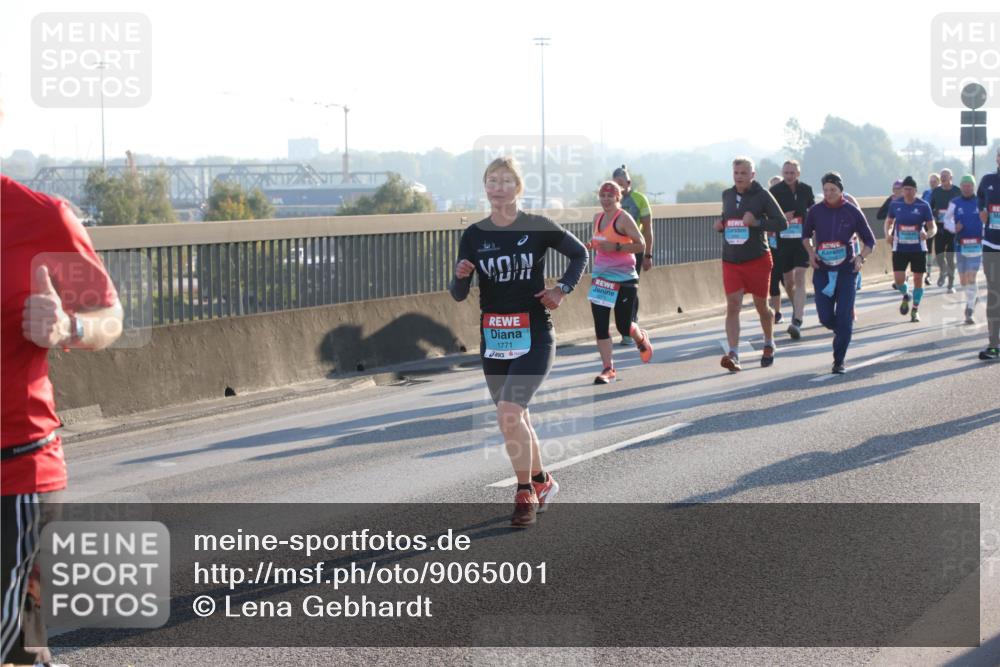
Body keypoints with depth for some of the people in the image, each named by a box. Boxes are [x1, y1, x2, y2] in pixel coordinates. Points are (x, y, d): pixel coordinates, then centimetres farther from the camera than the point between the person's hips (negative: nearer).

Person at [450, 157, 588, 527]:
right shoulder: (474, 235, 2)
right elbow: (458, 295, 0)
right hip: (493, 335, 4)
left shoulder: (538, 228, -5)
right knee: (516, 418, 13)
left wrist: (562, 289, -3)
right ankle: (542, 482, 35)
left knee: (509, 413, -18)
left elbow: (580, 253, 11)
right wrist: (460, 275, -21)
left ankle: (525, 493, -4)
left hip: (533, 336, -4)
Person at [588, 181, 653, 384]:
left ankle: (642, 339, 36)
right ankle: (608, 369, 3)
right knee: (600, 326, -3)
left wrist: (616, 247, -25)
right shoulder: (598, 218, 10)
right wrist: (594, 245, 4)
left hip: (624, 278, -6)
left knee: (623, 326, 2)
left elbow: (641, 245, -14)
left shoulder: (623, 218, -11)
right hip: (600, 276, 6)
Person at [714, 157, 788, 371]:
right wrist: (720, 225, 1)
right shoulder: (727, 195, 8)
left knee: (761, 306, 11)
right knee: (732, 307, -10)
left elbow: (782, 223, -9)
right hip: (730, 261, 3)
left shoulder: (762, 195, -7)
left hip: (757, 259, -3)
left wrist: (757, 222, -22)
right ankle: (733, 354, -17)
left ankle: (769, 345, 35)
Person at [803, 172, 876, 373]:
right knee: (825, 317, -1)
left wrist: (861, 257, -14)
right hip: (822, 271, 2)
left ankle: (839, 360, 5)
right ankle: (842, 332, 34)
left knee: (844, 317, -7)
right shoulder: (815, 211, 0)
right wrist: (811, 252, -1)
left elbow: (869, 241, 4)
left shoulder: (853, 212, -4)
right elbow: (806, 235, 17)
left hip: (847, 270, -2)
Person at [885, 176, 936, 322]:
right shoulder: (895, 204, 0)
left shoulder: (923, 206, -7)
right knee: (898, 280, -9)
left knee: (918, 279, 4)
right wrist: (888, 233, -5)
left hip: (918, 248, -1)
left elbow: (933, 226, -5)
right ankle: (905, 296, 26)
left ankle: (915, 310, 21)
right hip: (900, 248, 1)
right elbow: (889, 221, 15)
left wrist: (928, 234, -27)